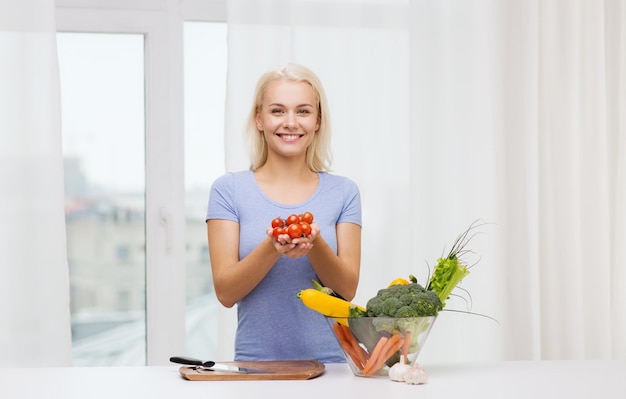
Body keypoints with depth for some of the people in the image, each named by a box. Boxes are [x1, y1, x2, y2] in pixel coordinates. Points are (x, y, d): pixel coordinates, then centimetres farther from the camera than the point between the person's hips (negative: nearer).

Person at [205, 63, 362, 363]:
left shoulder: (343, 192, 7)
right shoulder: (228, 190, 2)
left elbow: (347, 289, 2)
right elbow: (225, 292, -3)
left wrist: (315, 245, -17)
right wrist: (272, 247, -19)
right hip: (255, 362, -1)